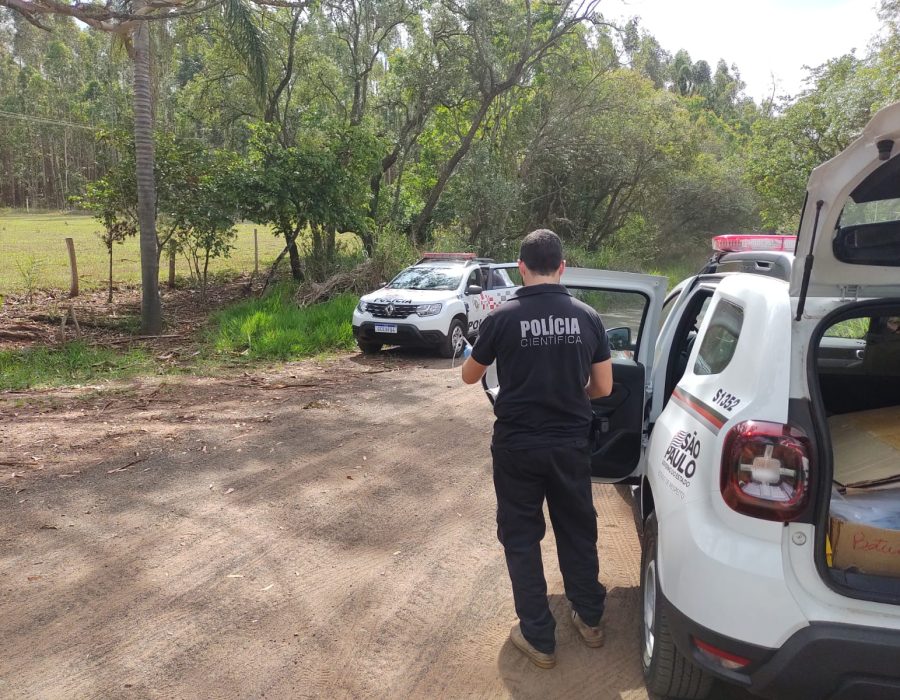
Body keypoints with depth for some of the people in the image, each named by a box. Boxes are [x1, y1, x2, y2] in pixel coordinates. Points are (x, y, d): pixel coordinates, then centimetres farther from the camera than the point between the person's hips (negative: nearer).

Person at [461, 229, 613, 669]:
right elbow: (603, 387, 1)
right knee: (578, 531, 21)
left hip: (518, 446, -3)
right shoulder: (587, 317, -4)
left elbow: (469, 377, 1)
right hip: (570, 444, 3)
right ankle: (589, 619, 37)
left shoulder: (502, 318, -12)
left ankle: (539, 639, 21)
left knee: (521, 538, 12)